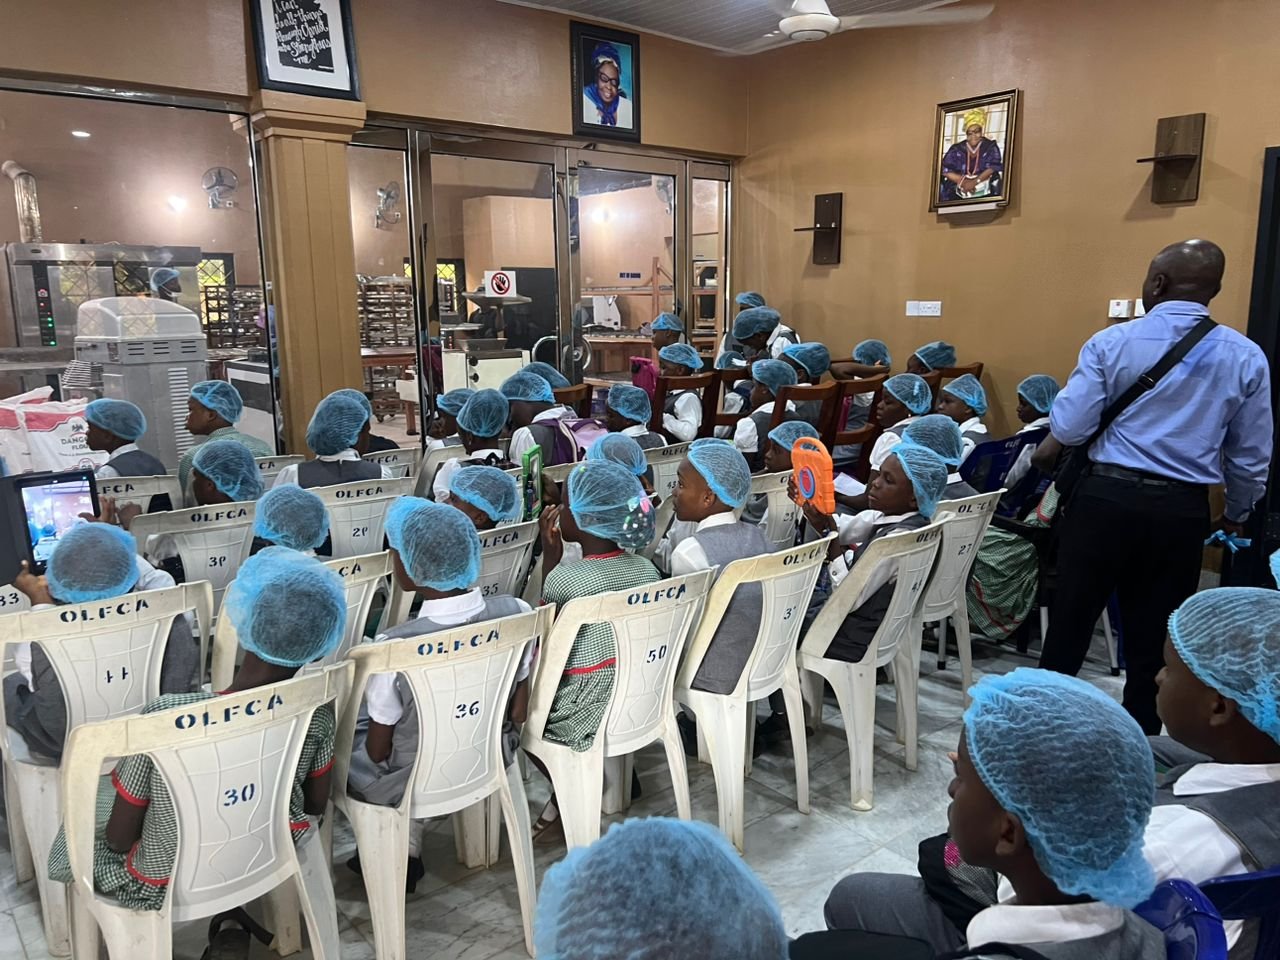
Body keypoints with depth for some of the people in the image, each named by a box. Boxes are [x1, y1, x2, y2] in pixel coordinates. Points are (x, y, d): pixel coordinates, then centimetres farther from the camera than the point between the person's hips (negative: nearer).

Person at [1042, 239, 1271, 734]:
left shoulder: (1111, 342, -6)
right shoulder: (1246, 358, 2)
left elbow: (1068, 428, -9)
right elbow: (1252, 456, 8)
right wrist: (1238, 513, 25)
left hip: (1105, 499, -2)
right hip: (1181, 512, 2)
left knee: (1069, 625, 11)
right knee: (1154, 640, 13)